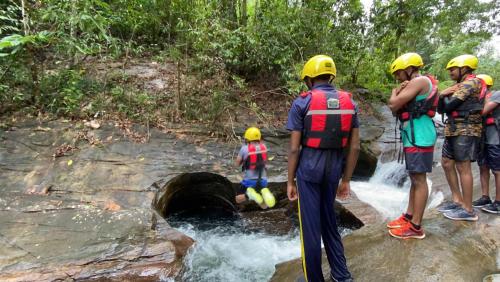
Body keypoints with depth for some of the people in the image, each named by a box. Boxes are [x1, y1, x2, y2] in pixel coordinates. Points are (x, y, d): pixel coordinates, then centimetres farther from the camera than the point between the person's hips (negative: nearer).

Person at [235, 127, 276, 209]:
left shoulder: (244, 148, -14)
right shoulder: (264, 147, -2)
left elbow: (237, 164, -2)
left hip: (249, 180, -3)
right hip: (262, 180, 3)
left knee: (238, 199, 20)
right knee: (264, 206, 16)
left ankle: (249, 194, -13)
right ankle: (264, 193, -18)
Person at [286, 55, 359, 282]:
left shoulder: (302, 102, -8)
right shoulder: (349, 102, 5)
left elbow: (294, 148, -10)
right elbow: (354, 147, 5)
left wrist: (290, 182, 0)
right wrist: (346, 180, 13)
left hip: (309, 169, -4)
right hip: (333, 169, 5)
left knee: (310, 225, 8)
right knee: (329, 220, 22)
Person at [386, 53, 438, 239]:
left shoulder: (419, 81, -10)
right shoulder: (415, 85, 21)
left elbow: (393, 105, -17)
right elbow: (396, 109, 18)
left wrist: (395, 93, 4)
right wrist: (399, 92, 1)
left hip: (419, 137, -11)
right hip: (413, 137, 11)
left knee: (419, 180, -7)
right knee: (415, 178, 14)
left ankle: (416, 227, -2)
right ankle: (408, 217, 24)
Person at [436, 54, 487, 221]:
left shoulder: (471, 82, -9)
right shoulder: (459, 86, 21)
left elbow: (448, 106, -18)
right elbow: (441, 108, 14)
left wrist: (444, 97, 3)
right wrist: (443, 95, -4)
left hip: (466, 130, -10)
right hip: (453, 130, 10)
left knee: (463, 168, -6)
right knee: (447, 163, 11)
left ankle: (468, 210, 2)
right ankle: (457, 200, 21)